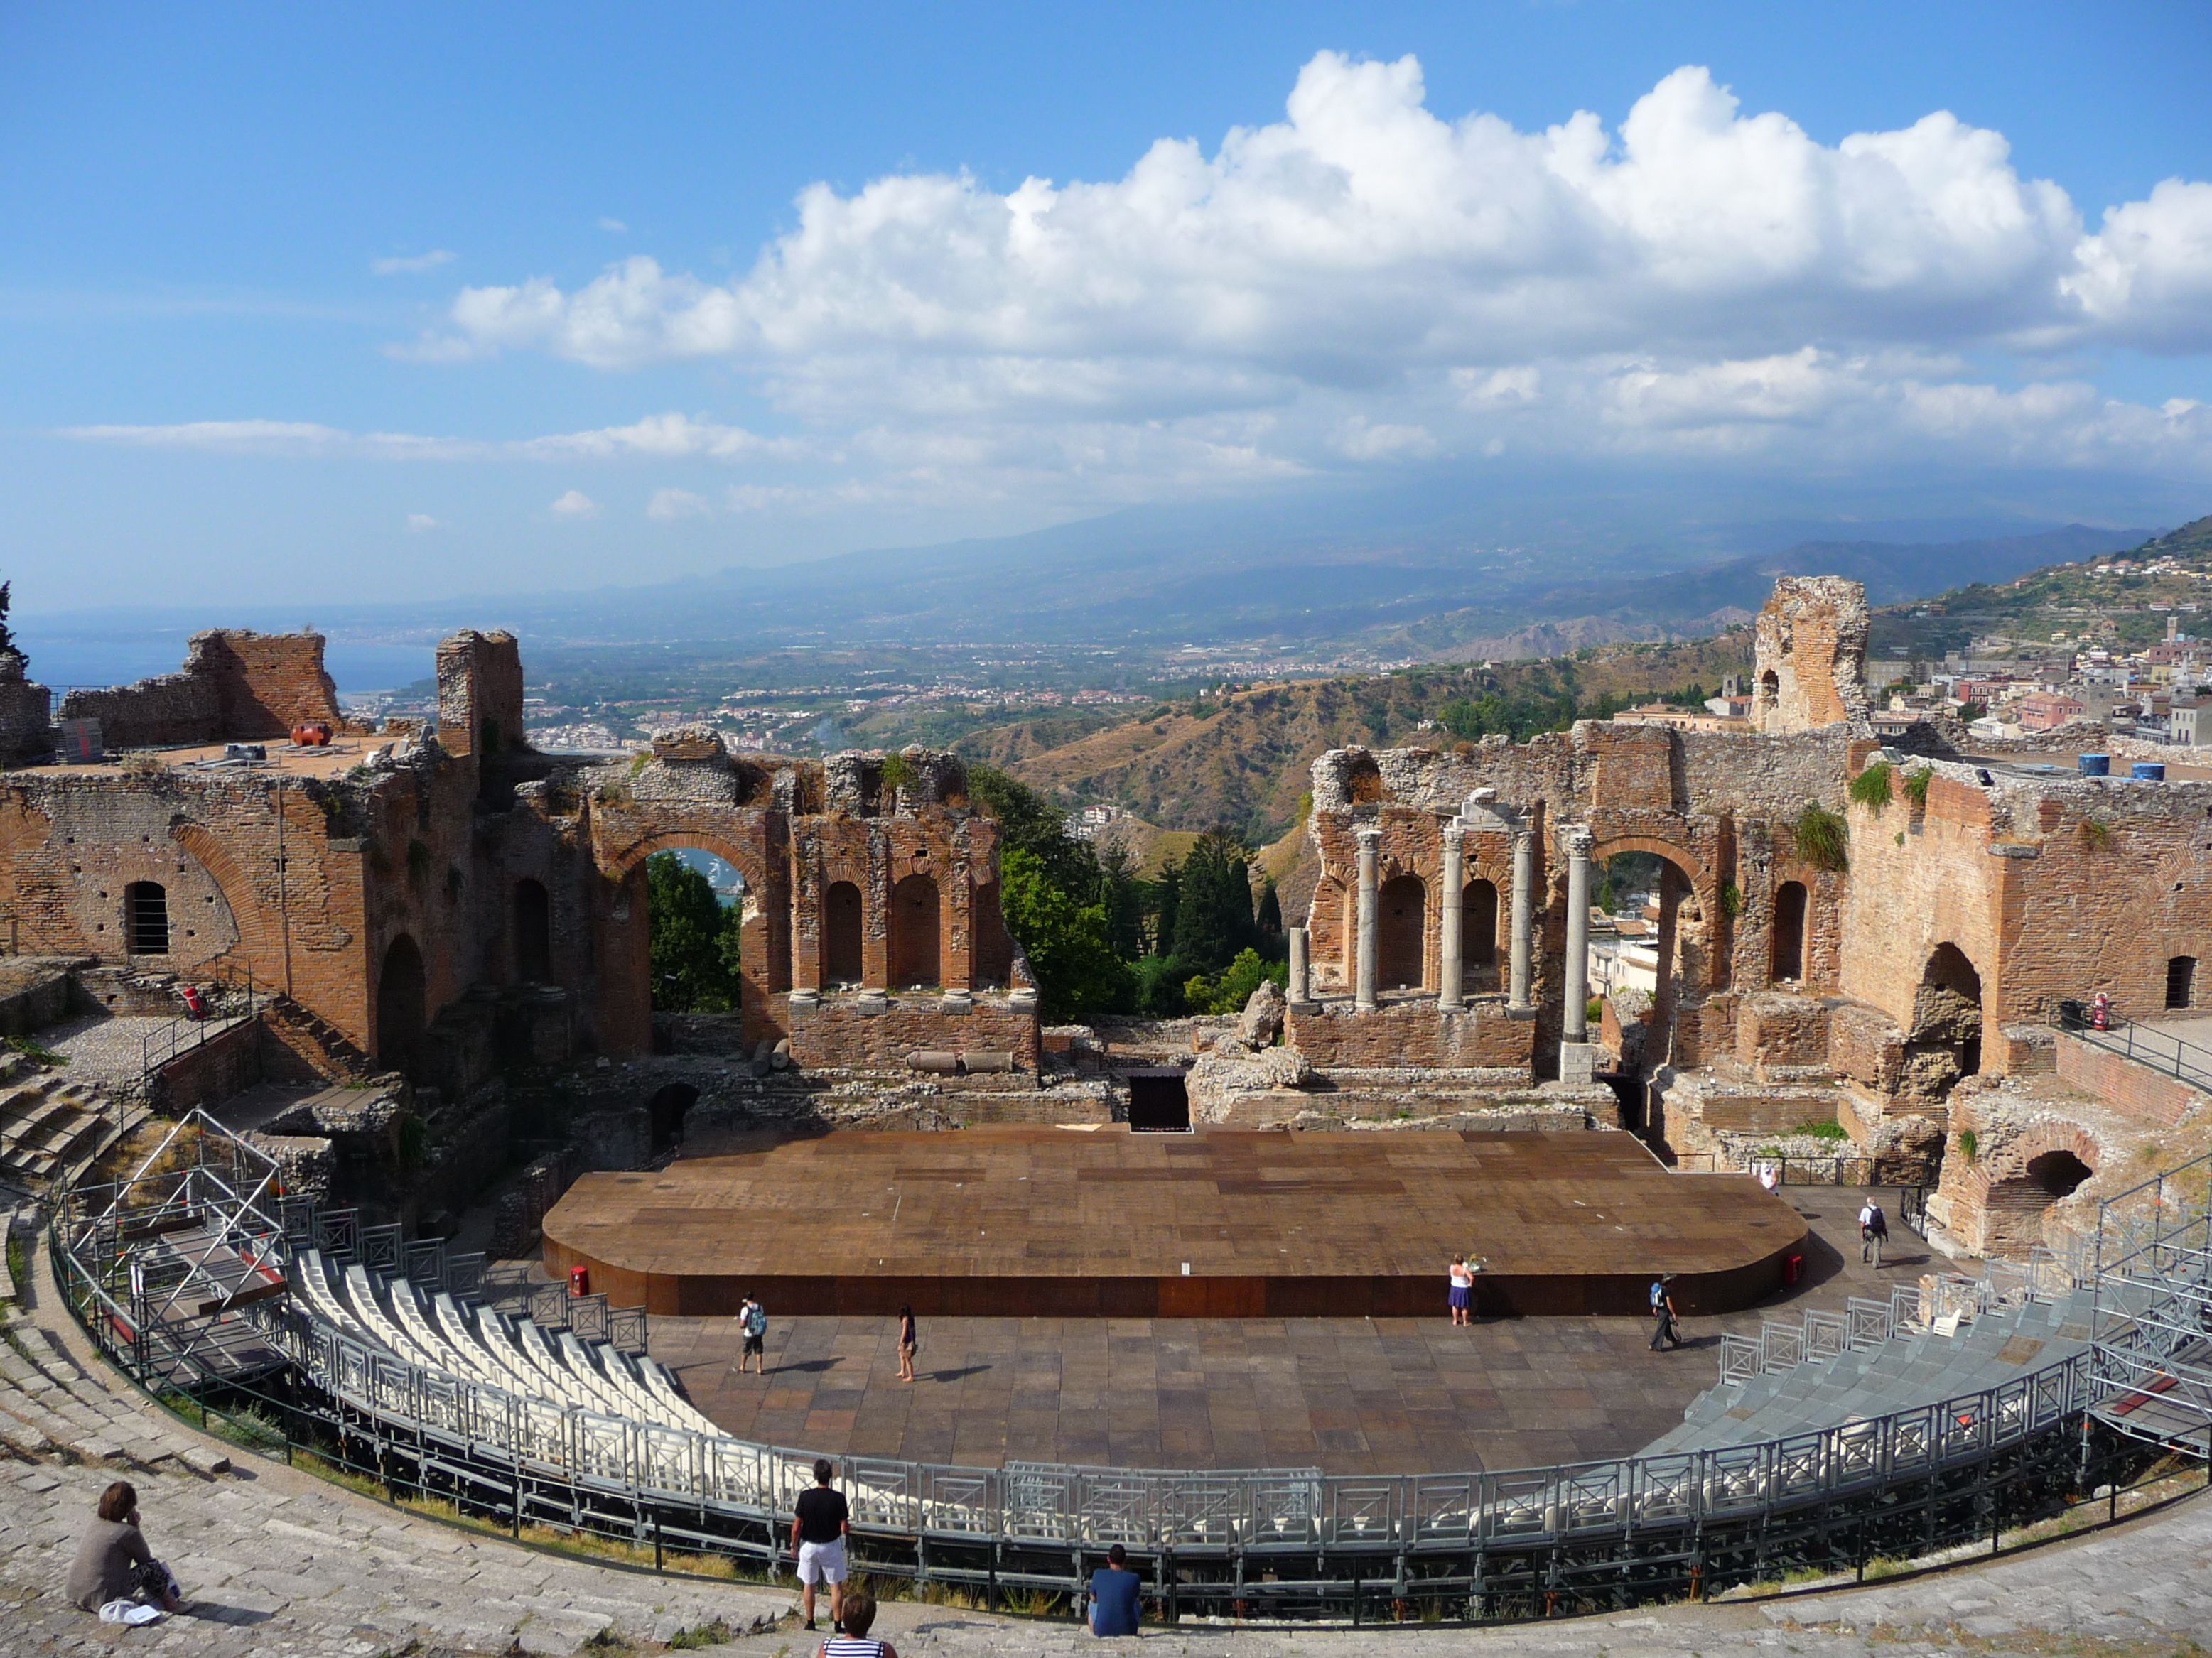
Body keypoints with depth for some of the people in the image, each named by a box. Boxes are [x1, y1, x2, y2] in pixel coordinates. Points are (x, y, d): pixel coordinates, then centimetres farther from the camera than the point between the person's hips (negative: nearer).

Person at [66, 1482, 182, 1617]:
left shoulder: (96, 1525, 7)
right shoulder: (129, 1533, -14)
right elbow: (146, 1559, 2)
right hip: (104, 1600, -7)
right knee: (151, 1567, 4)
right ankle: (170, 1603, 21)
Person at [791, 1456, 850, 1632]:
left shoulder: (805, 1497, -16)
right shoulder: (838, 1498, -17)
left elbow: (796, 1527, -10)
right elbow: (845, 1528, -13)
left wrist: (794, 1545, 5)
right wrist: (849, 1525, 9)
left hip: (809, 1545, 1)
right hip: (831, 1546, -1)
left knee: (808, 1585, 16)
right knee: (836, 1586, 11)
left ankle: (810, 1623, 21)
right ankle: (838, 1623, 11)